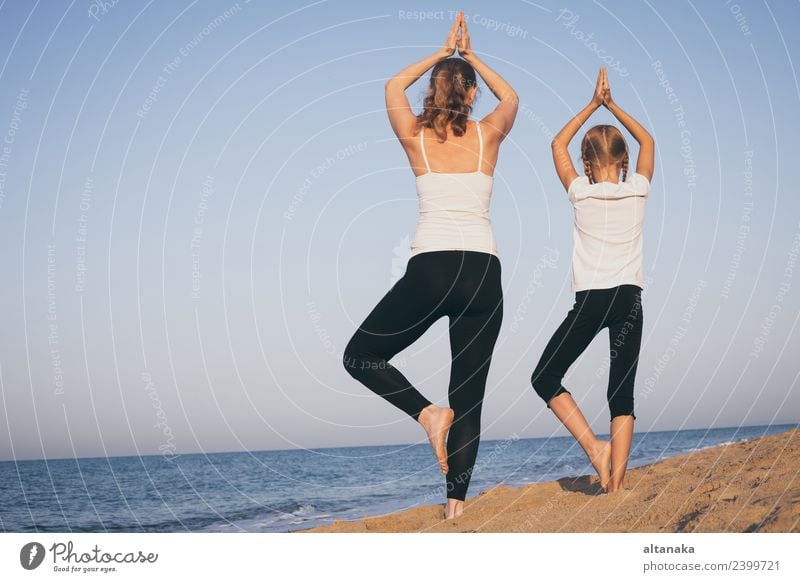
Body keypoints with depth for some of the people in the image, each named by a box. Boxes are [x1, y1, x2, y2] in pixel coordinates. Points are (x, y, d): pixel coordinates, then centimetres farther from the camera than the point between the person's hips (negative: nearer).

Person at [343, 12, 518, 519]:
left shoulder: (415, 136, 6)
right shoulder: (488, 135, 7)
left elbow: (394, 86, 28)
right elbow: (511, 96, 31)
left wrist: (443, 54, 34)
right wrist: (470, 57, 36)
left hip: (429, 269, -2)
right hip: (484, 272, 2)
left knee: (361, 356, 13)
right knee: (469, 396, 8)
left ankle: (428, 412, -9)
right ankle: (457, 501, 4)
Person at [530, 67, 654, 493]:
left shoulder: (581, 192, -1)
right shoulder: (637, 190, 4)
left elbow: (558, 144, 15)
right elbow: (647, 141, 22)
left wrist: (594, 105, 18)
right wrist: (611, 105, 21)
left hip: (592, 298, -3)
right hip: (630, 299, 3)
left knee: (545, 378, 9)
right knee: (622, 393, 3)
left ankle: (594, 447, -6)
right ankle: (614, 483, -5)